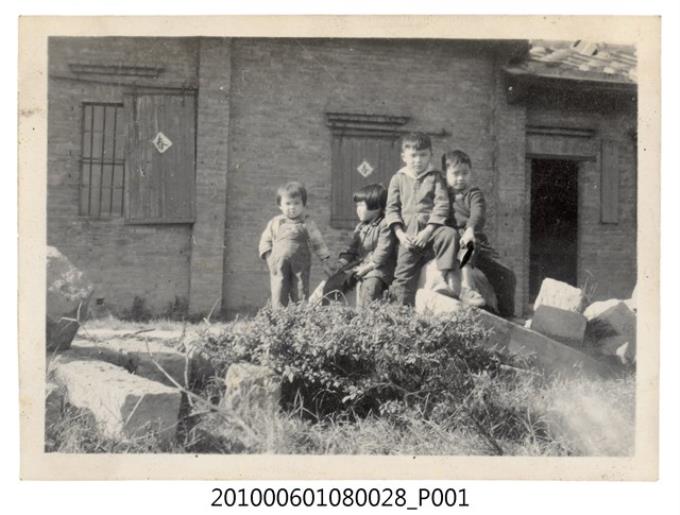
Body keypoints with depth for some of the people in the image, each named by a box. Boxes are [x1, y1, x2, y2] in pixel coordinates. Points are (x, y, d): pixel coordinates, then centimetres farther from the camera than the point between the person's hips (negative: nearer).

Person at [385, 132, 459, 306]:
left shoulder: (435, 177, 9)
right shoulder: (398, 179, 13)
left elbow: (442, 205, -2)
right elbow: (391, 208, 8)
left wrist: (428, 231, -15)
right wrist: (400, 233, -8)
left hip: (430, 228, -1)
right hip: (408, 234, 1)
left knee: (449, 234, -33)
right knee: (403, 276, -4)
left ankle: (448, 275, -28)